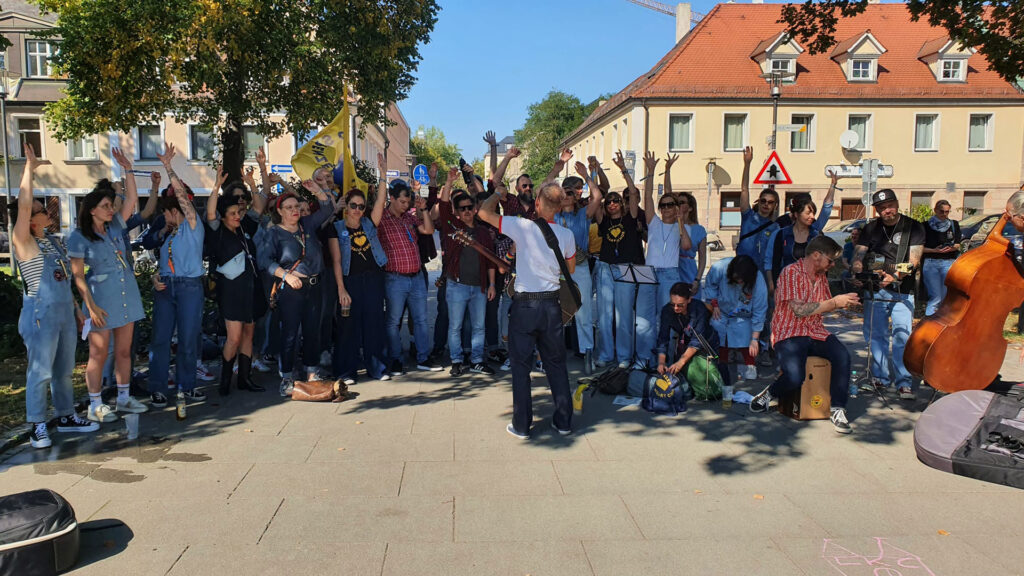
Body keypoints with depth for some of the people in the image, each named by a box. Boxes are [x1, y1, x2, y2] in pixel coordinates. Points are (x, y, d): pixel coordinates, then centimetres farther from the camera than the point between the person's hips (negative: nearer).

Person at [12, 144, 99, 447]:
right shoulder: (24, 242, -9)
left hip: (64, 313, 7)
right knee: (40, 372, -2)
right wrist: (29, 167, -22)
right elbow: (23, 205, -24)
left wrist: (76, 308, 19)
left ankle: (66, 416, 26)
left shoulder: (54, 241, 12)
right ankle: (37, 427, 7)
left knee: (64, 369, 15)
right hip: (40, 315, -7)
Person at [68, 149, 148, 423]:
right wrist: (91, 306, -15)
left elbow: (132, 199, 6)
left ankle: (123, 398, 22)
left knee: (124, 351, 11)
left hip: (127, 295, 6)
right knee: (99, 354, 1)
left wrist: (127, 169, -1)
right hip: (101, 299, -5)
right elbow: (78, 276, -9)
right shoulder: (79, 238, -7)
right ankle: (95, 406, 12)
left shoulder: (115, 226, 7)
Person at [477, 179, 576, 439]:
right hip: (552, 304, 3)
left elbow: (484, 212, -5)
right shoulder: (566, 235, -2)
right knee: (556, 363, 14)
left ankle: (521, 425, 12)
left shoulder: (523, 227, -13)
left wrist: (498, 192, 11)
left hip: (524, 304, -3)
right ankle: (563, 421, 21)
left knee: (521, 365, 6)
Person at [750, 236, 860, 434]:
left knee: (842, 355, -24)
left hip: (816, 333, 7)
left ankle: (838, 410, -15)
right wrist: (834, 302, -13)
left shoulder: (821, 276, 16)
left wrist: (844, 301, 4)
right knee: (795, 377, -29)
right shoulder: (791, 272, -9)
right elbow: (799, 310, -18)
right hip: (790, 334, -6)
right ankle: (768, 394, 4)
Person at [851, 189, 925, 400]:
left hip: (901, 291, -3)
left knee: (902, 334, -12)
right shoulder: (871, 228, 8)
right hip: (874, 290, 3)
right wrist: (858, 271, -17)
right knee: (877, 336, 7)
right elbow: (858, 255, 5)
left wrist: (895, 277, -27)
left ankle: (904, 383, -10)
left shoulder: (913, 227, -3)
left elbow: (913, 260, -12)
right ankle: (881, 378, 18)